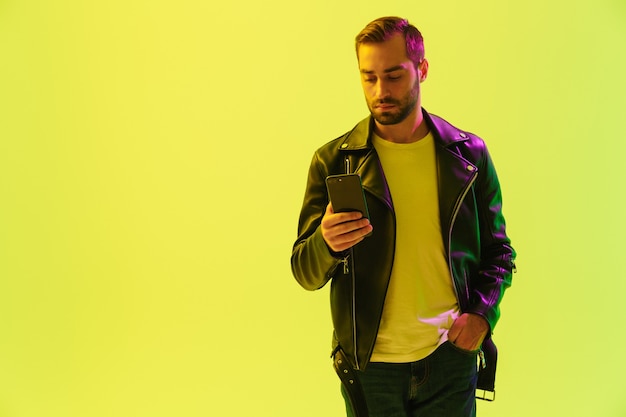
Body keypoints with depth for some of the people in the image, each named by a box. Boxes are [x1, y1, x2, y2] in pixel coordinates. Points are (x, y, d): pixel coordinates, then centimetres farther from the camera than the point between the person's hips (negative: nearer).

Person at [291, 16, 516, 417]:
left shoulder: (469, 154, 1)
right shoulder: (333, 161, -2)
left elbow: (498, 251, 9)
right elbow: (306, 272, -3)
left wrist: (483, 314, -7)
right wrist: (327, 244, -25)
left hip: (450, 357, 1)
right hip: (369, 364, 0)